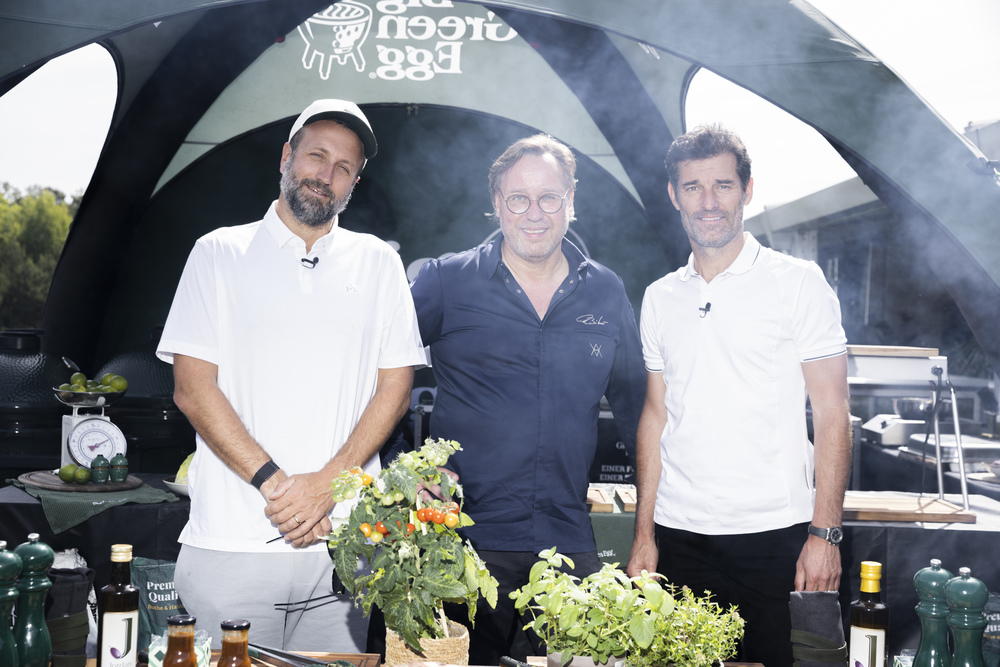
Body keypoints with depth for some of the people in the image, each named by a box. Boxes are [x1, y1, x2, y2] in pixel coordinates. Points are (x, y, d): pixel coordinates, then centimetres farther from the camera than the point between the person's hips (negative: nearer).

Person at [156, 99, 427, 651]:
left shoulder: (378, 263, 11)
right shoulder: (220, 254, 6)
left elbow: (395, 386, 5)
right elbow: (192, 387, -2)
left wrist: (326, 483, -8)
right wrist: (273, 482, -12)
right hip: (231, 541, -1)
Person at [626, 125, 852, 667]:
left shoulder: (798, 282, -1)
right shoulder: (659, 298, 10)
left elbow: (832, 414, -3)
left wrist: (824, 533, -10)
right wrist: (644, 534, 9)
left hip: (774, 531, -3)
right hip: (680, 535, 3)